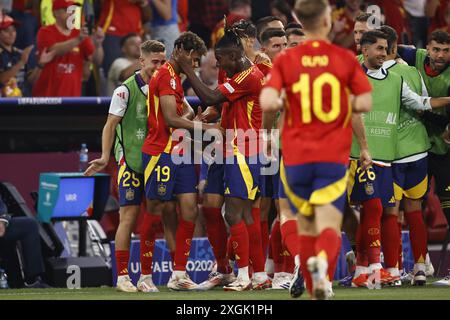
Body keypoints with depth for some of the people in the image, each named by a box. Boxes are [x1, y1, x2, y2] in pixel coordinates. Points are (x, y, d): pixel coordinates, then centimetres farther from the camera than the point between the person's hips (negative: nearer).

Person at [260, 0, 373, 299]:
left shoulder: (286, 60, 0)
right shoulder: (345, 59, 1)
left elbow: (267, 103, -14)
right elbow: (365, 103, -4)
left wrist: (284, 104, 9)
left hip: (296, 158, 1)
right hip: (333, 157, -1)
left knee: (306, 226, 18)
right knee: (329, 226, -8)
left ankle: (315, 291, 20)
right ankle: (323, 261, -40)